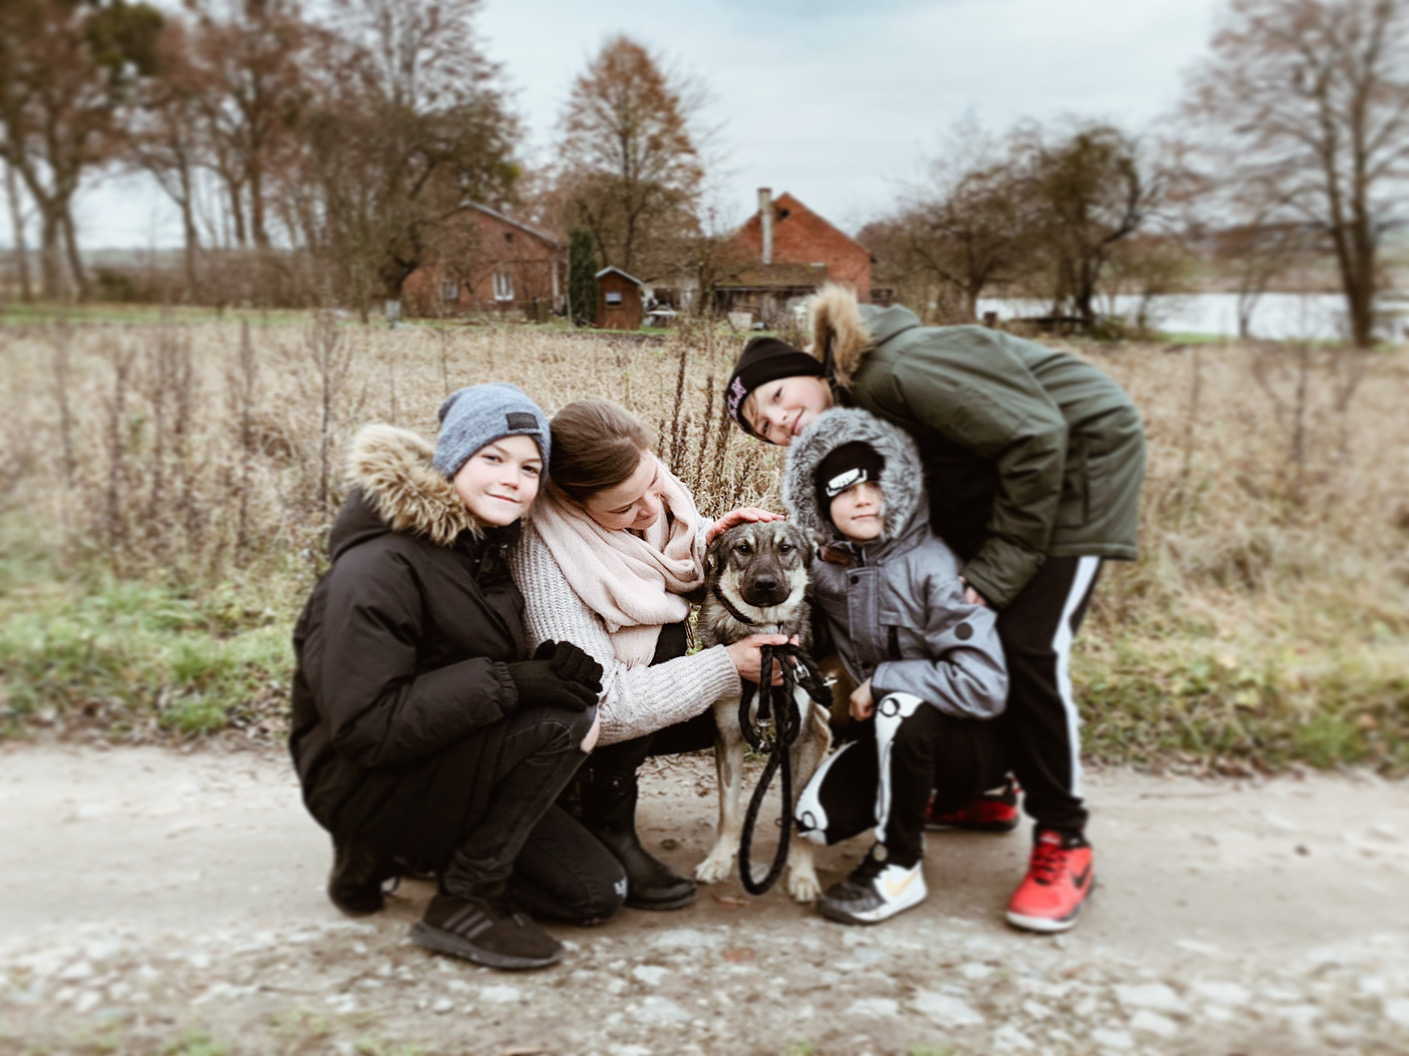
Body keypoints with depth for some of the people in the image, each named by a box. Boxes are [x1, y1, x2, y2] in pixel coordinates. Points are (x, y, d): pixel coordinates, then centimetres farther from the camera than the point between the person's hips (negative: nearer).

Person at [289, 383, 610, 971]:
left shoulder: (484, 550, 6)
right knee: (559, 723, -27)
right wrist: (506, 682, -30)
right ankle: (464, 902, -13)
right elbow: (365, 727, -27)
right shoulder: (377, 570, -22)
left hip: (434, 762, 9)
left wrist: (552, 669, -12)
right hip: (358, 783, -9)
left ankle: (392, 852, 12)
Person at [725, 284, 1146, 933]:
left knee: (1030, 643, -17)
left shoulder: (893, 372, -28)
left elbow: (1035, 438, -28)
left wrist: (995, 570, -23)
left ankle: (1063, 843, -5)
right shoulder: (850, 422, 0)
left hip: (1081, 449, -9)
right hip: (1000, 482, 9)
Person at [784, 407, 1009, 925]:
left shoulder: (931, 566, -22)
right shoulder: (826, 573, -2)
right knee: (815, 817, -17)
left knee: (901, 706, -36)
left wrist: (882, 682, -21)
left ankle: (899, 867, -15)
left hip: (972, 742, -5)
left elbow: (983, 687, -29)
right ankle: (923, 796, 13)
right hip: (889, 734, 6)